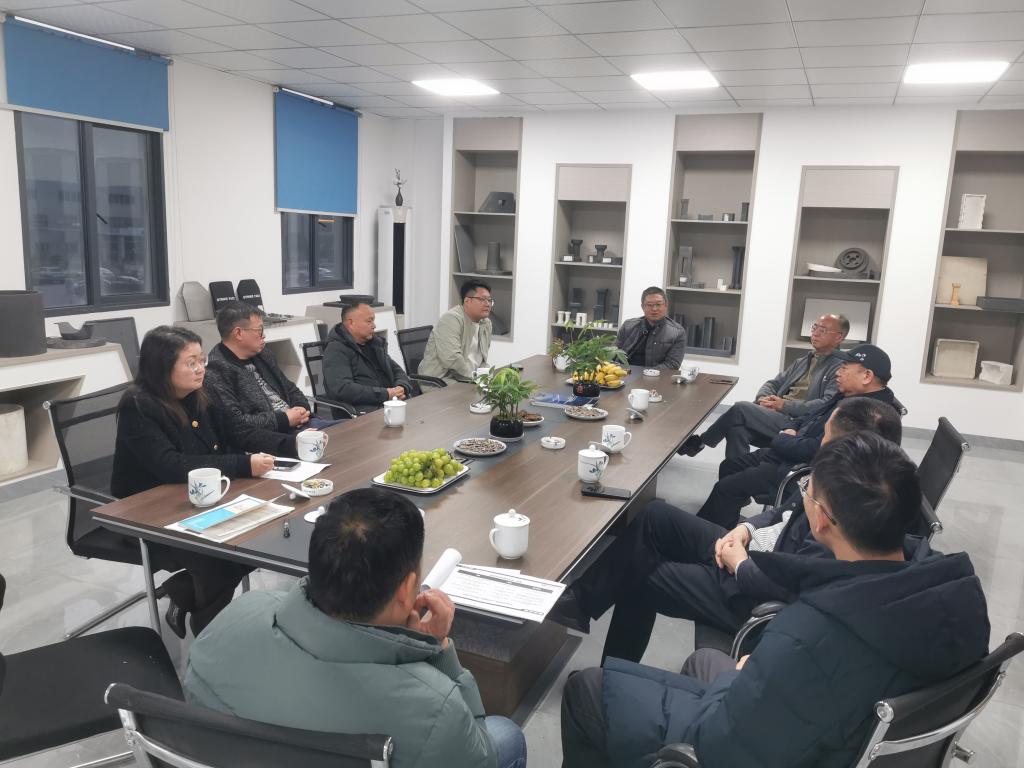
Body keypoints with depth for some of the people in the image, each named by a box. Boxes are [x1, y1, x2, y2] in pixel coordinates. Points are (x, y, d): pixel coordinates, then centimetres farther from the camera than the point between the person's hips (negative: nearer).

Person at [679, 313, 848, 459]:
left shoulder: (840, 367, -2)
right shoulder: (803, 360, 24)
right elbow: (774, 383, 21)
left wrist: (785, 405, -15)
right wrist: (763, 399, -4)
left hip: (795, 426, -7)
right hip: (776, 417, 7)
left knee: (741, 408, -21)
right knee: (737, 429, -23)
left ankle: (698, 442, -8)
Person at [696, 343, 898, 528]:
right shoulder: (850, 396, 8)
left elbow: (814, 450, -30)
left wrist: (780, 440, -12)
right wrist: (792, 432, 1)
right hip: (790, 456, 11)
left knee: (726, 487, -11)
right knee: (729, 466, 15)